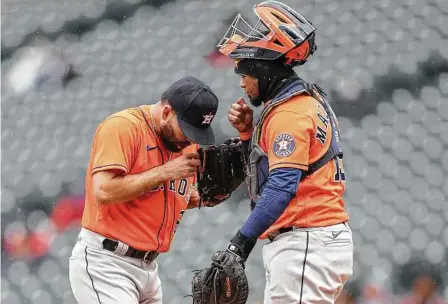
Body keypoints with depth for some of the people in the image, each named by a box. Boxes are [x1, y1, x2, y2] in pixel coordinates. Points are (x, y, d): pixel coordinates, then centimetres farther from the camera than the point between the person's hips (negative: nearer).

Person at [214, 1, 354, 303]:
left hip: (307, 244, -11)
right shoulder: (308, 101, 20)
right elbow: (265, 166, 25)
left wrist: (242, 241, -29)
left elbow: (282, 185, -23)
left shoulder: (289, 113, -12)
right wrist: (248, 132, 9)